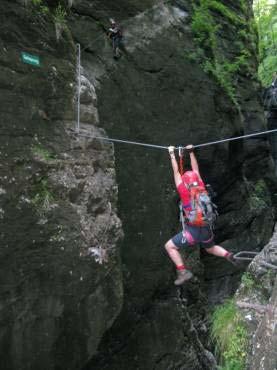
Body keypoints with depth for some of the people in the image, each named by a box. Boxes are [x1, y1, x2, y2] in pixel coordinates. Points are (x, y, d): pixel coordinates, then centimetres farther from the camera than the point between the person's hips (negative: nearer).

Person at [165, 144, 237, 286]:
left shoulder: (185, 192, -10)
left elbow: (176, 172, -4)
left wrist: (172, 154, 3)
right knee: (211, 248, 33)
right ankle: (228, 255, 9)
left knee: (169, 246, 6)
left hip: (193, 231, -6)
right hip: (207, 229, 6)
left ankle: (183, 271, -5)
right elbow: (195, 169, 11)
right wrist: (191, 151, 17)